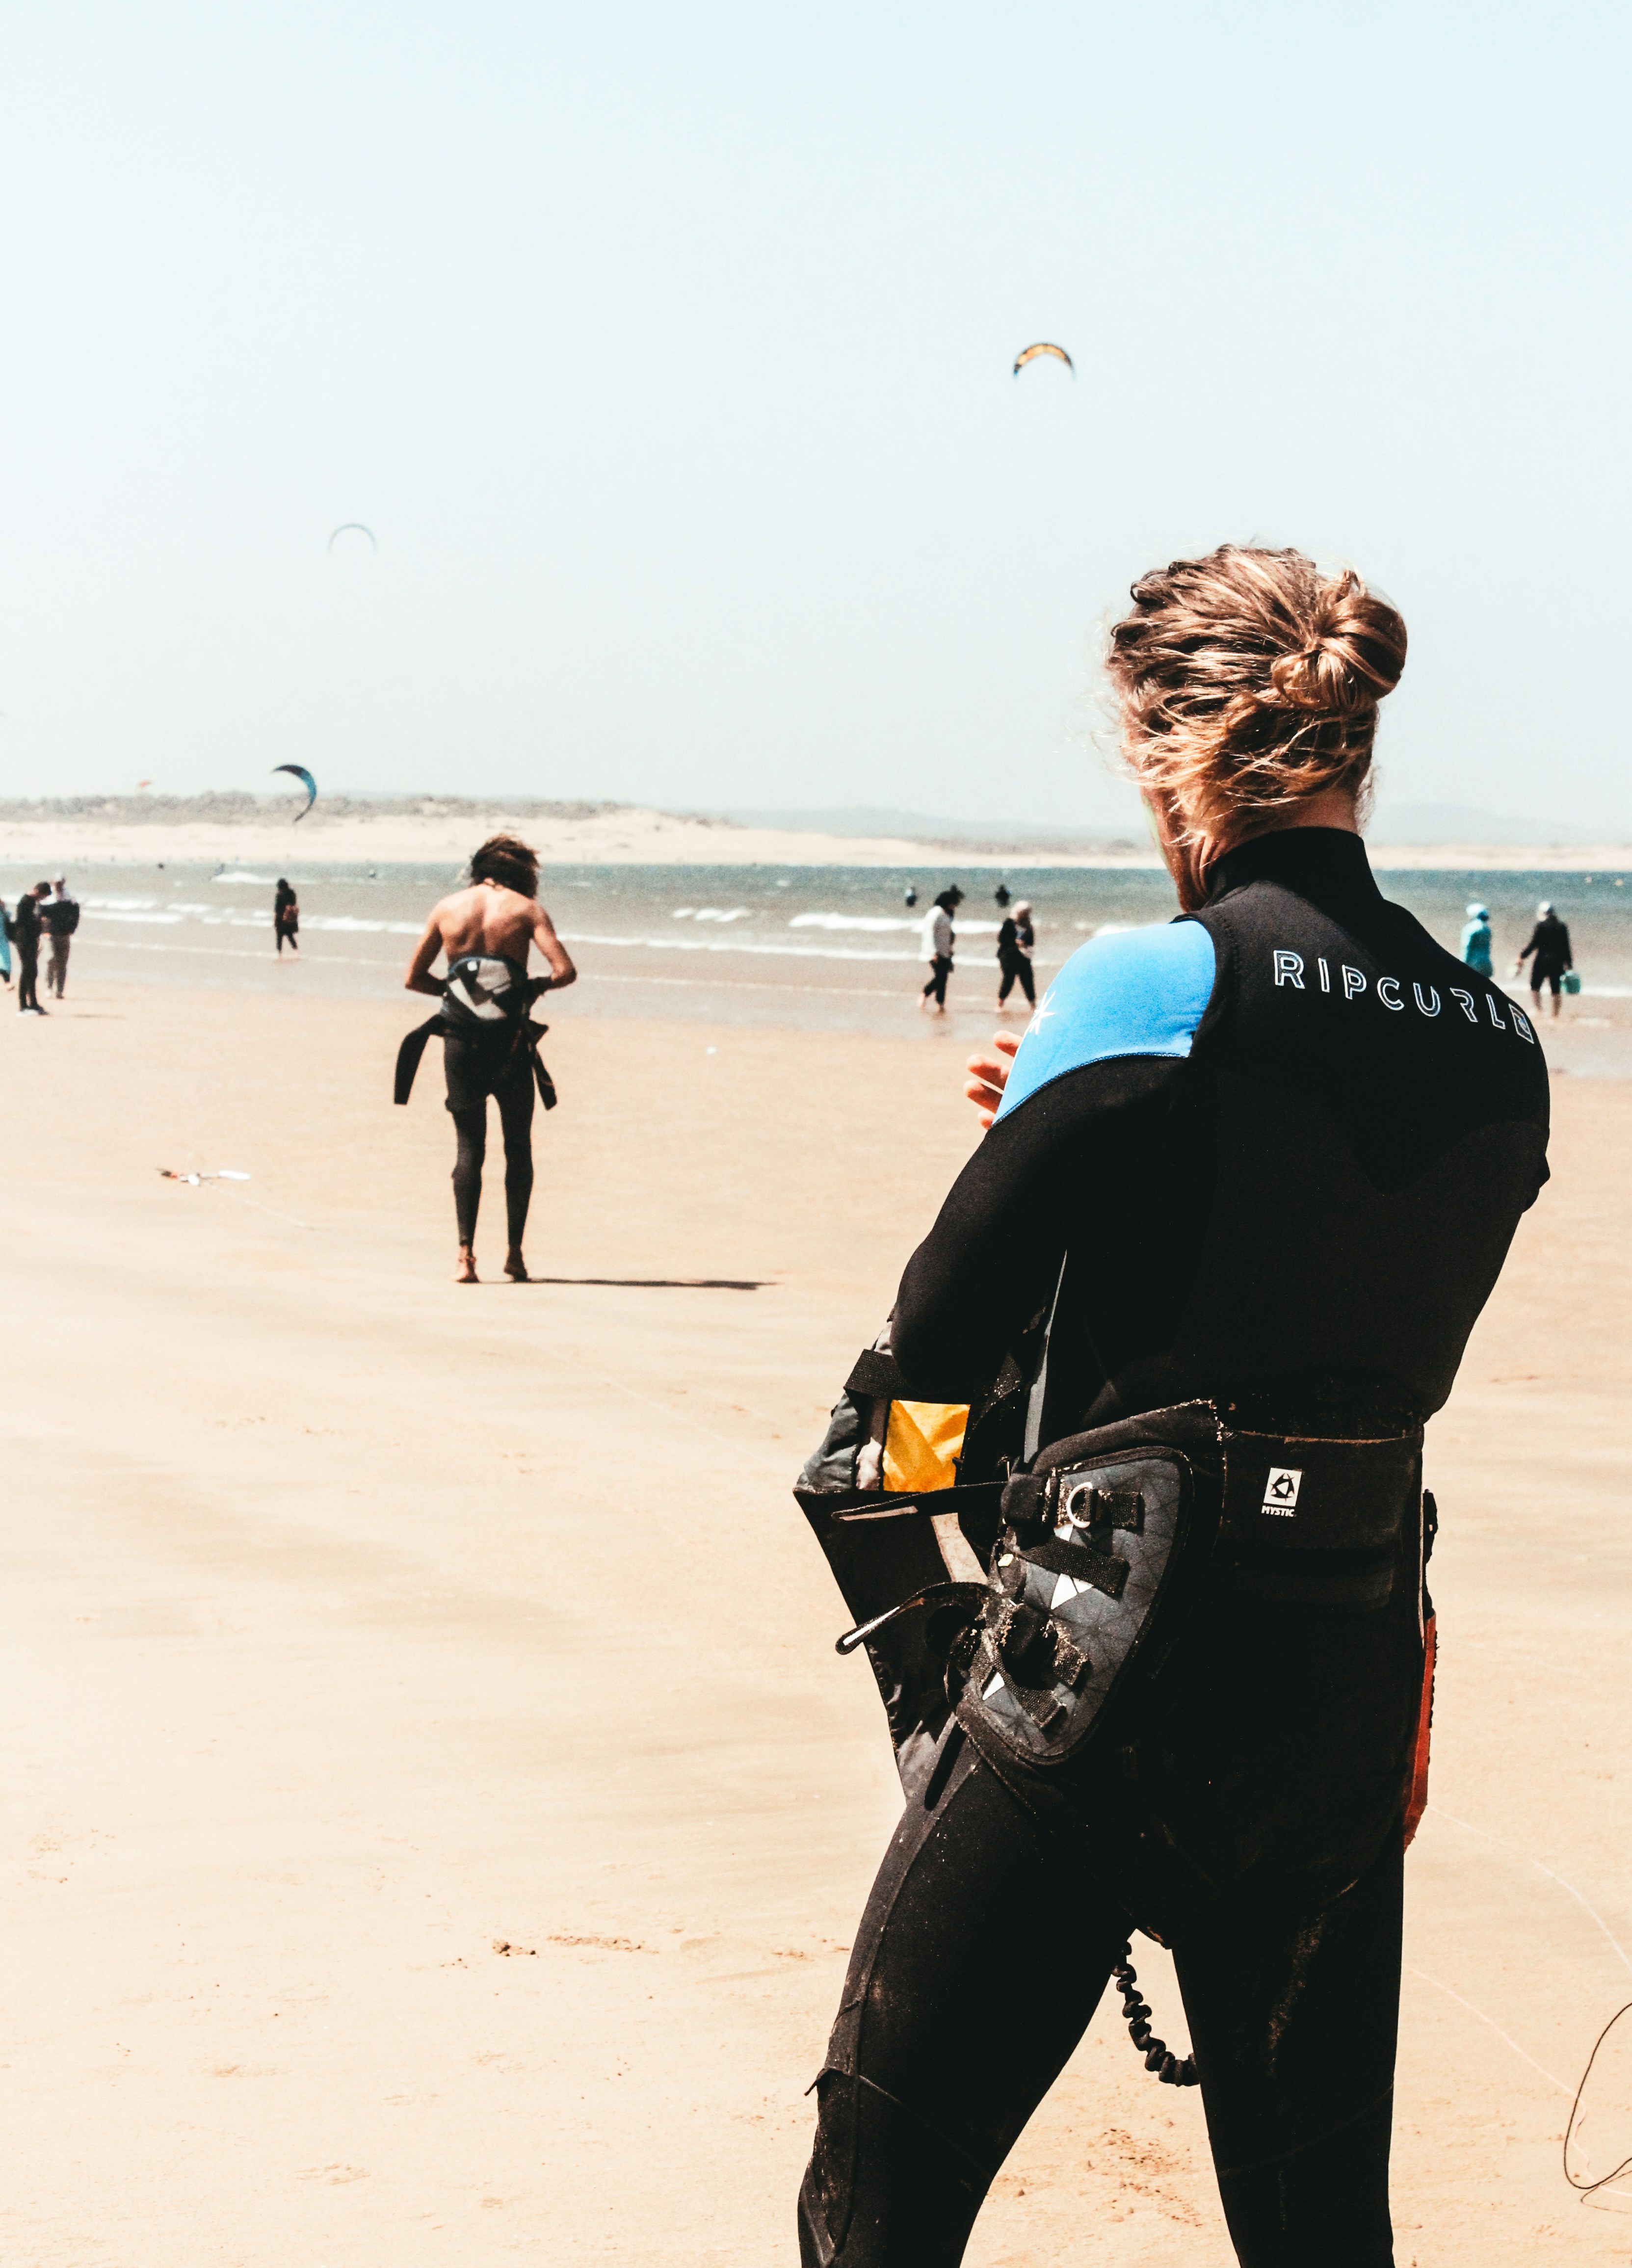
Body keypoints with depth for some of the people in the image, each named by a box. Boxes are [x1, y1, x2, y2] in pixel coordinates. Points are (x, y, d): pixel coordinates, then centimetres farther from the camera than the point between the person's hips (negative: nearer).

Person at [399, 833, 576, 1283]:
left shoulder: (446, 908, 8)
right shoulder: (526, 908, 1)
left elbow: (414, 978, 12)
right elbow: (565, 971, -8)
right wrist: (536, 986, 11)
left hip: (461, 1038, 2)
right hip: (509, 1038, -1)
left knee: (469, 1147, 6)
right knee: (518, 1146, 11)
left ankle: (466, 1255, -4)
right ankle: (514, 1252, 8)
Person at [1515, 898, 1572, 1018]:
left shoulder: (1541, 926, -7)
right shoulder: (1561, 927, 7)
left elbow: (1533, 944, -10)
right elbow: (1566, 947, 8)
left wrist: (1522, 958, -4)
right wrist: (1569, 965, 14)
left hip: (1543, 960, -4)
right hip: (1558, 962, 4)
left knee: (1535, 986, 7)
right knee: (1556, 989, 7)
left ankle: (1538, 1010, -7)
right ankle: (1555, 1015, 8)